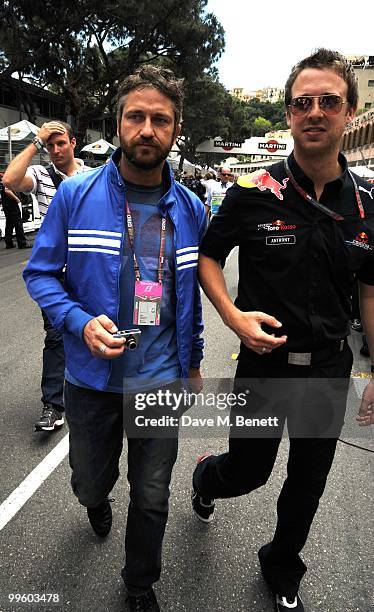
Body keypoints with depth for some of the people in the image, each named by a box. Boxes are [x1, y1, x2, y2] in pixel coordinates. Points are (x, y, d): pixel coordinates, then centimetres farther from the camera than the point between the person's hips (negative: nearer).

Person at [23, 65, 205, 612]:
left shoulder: (190, 209, -1)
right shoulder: (75, 195, -9)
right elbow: (40, 273, -4)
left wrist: (193, 364, 13)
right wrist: (81, 322, -21)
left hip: (161, 380, 1)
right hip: (91, 377, 0)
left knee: (151, 498, 14)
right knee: (90, 482, 22)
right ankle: (97, 501, 63)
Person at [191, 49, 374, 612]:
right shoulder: (254, 194, -12)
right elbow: (206, 255, -1)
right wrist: (234, 315, -18)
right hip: (265, 361, -3)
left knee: (308, 480, 17)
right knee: (247, 471, 13)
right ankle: (206, 476, 52)